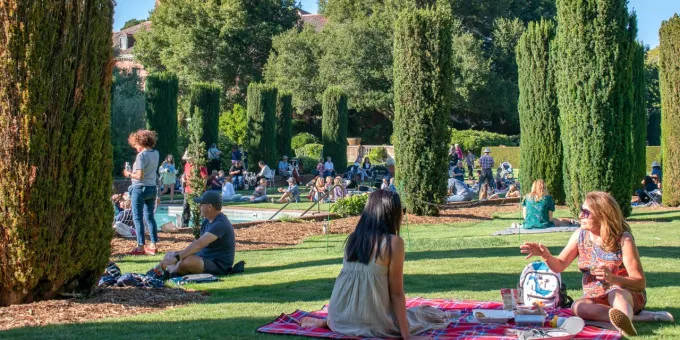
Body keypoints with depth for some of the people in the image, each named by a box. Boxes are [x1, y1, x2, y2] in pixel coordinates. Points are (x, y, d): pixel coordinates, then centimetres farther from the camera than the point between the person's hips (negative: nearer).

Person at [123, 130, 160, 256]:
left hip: (140, 188, -7)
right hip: (152, 187, 7)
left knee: (138, 218, -1)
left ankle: (140, 247, -2)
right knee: (150, 217, 13)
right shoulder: (156, 154, 6)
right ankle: (153, 246, 14)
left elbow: (139, 175, -20)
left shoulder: (141, 155, -16)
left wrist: (129, 174, -4)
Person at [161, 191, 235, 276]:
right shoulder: (207, 221, 10)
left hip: (219, 267, -10)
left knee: (185, 261, -34)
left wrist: (176, 257, -36)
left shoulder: (220, 224, -23)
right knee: (169, 255, 9)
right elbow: (200, 244, 12)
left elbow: (199, 244, -32)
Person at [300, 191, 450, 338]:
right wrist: (406, 336, -7)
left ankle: (327, 322, 14)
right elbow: (396, 293, -10)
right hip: (369, 324, -7)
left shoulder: (354, 237, 7)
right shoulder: (394, 242, -10)